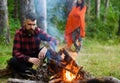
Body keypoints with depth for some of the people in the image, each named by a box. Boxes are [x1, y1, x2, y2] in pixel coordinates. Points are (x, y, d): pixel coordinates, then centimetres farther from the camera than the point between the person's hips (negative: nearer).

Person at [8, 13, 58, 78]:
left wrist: (46, 47, -39)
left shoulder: (38, 31, -12)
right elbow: (16, 52, -23)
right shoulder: (19, 33, -18)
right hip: (24, 58, -1)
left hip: (36, 56, 2)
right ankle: (34, 73, -28)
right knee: (12, 62, -33)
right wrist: (29, 59, -40)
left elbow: (54, 41, -16)